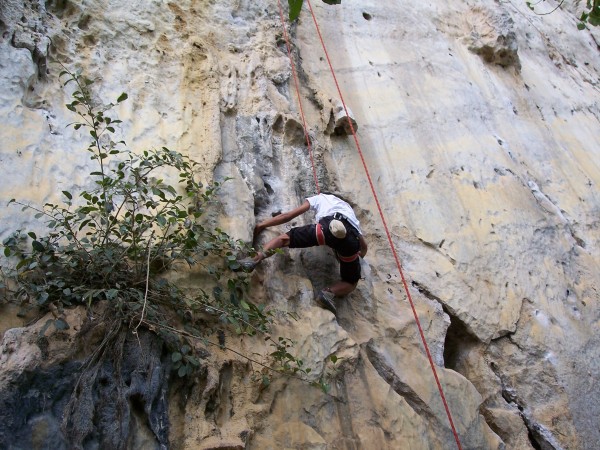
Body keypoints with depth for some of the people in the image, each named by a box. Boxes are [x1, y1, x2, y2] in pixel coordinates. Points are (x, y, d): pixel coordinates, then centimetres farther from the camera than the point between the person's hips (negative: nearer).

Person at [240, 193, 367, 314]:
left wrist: (262, 224, 36)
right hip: (351, 237, 3)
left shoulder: (319, 198, 35)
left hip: (328, 227, -3)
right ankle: (329, 292, -10)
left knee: (284, 238, 10)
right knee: (351, 283, 20)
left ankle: (256, 259, -15)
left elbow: (288, 216, 28)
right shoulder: (348, 208, 45)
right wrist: (360, 255, 63)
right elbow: (364, 246, 41)